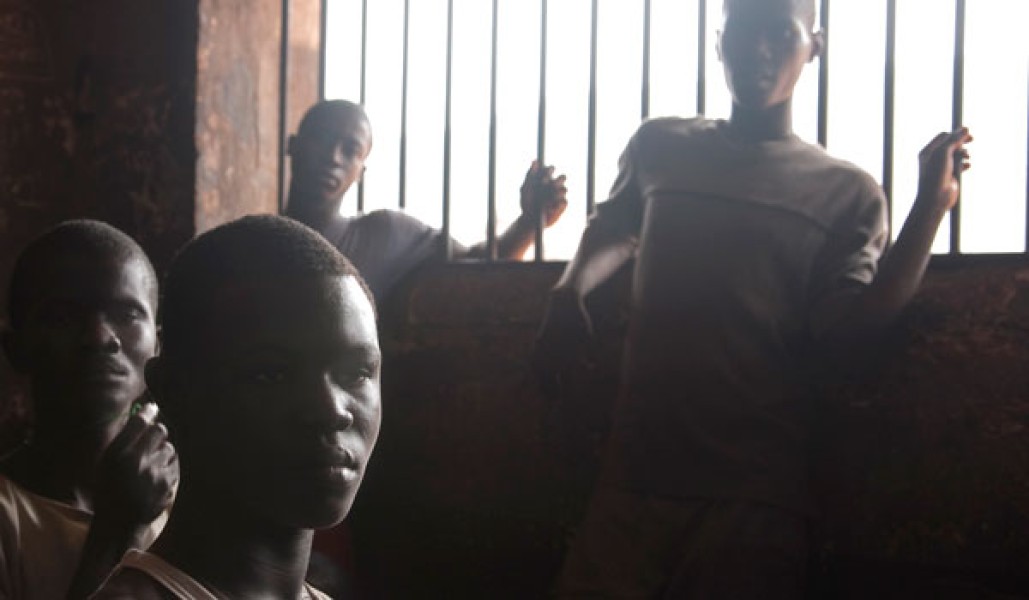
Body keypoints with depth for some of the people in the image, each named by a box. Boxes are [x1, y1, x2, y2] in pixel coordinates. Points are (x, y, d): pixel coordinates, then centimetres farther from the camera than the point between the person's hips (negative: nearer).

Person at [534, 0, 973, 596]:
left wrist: (931, 207, -14)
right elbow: (613, 228, 32)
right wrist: (570, 292, 12)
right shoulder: (660, 147, 13)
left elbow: (843, 331, -8)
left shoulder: (846, 192, 6)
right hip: (638, 474, 2)